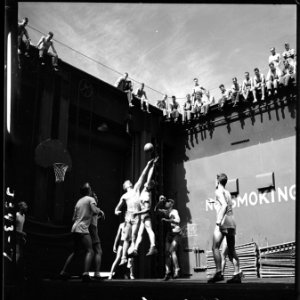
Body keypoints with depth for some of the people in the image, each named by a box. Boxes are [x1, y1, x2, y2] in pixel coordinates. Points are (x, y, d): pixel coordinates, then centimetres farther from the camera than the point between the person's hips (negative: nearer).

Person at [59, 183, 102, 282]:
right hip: (82, 229, -8)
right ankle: (85, 273, -26)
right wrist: (100, 210, 4)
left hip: (75, 228, 8)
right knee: (89, 251, -10)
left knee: (76, 252, 21)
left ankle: (63, 272, 23)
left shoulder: (79, 201, 21)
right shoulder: (90, 199, 1)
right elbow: (95, 211, -16)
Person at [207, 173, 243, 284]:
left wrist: (219, 220, -21)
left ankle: (218, 273, -16)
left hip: (223, 222, -8)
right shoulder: (228, 193, 23)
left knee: (215, 247, -9)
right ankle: (237, 274, 2)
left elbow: (225, 205, -16)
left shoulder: (218, 191, -1)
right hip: (232, 222, 8)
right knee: (231, 250, 8)